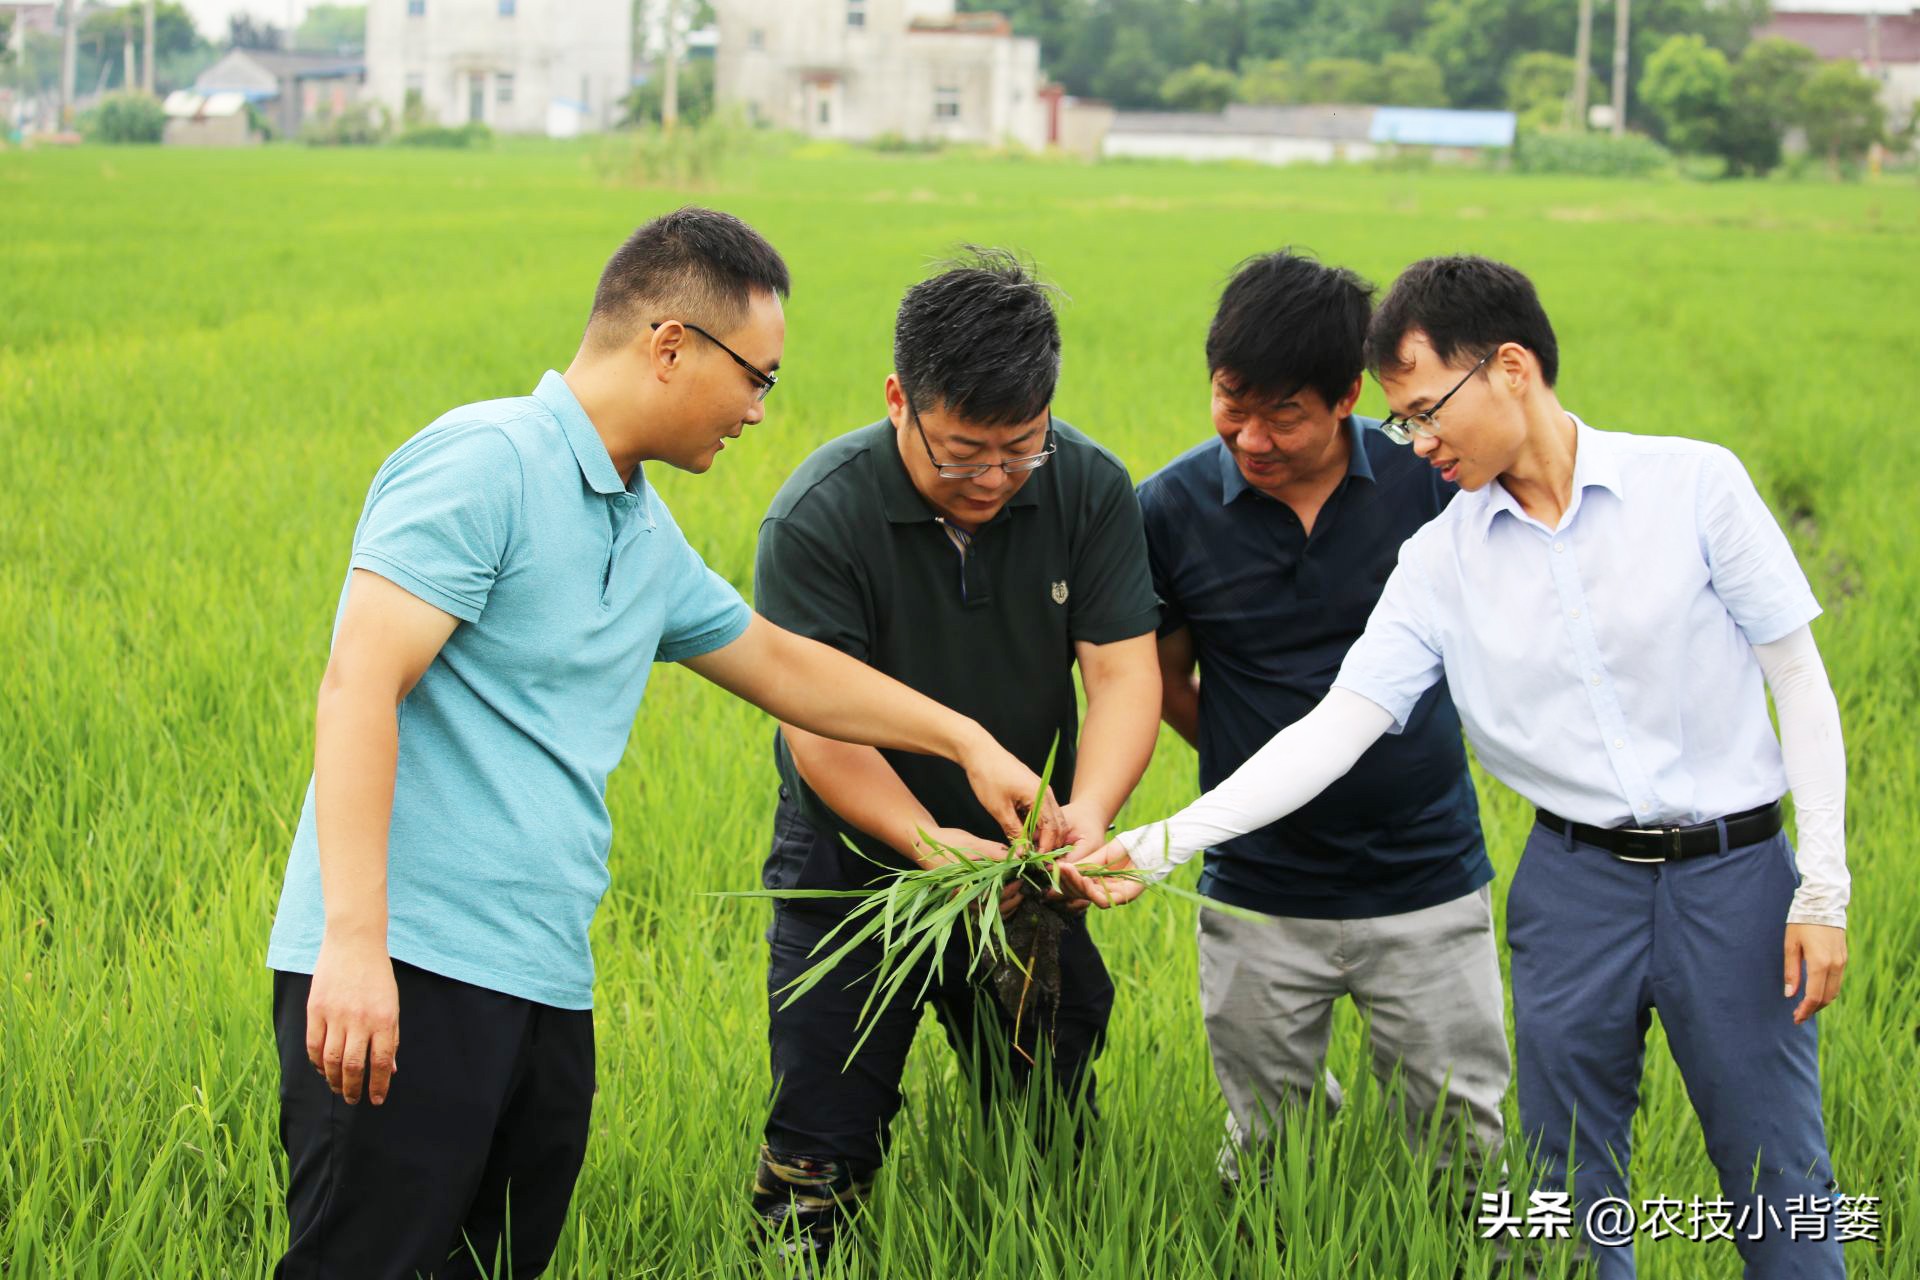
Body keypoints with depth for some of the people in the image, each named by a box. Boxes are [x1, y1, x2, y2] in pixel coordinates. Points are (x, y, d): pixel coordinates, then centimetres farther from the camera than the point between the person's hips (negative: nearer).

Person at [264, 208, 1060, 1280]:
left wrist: (968, 741, 38)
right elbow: (360, 686, -17)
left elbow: (777, 662, 36)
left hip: (545, 984, 9)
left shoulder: (647, 537, 20)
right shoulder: (485, 465, -9)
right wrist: (356, 942, -25)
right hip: (405, 974, -9)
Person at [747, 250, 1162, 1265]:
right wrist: (926, 839, -38)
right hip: (855, 859, -3)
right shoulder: (816, 519, -21)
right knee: (823, 1151, -4)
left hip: (1020, 853, 3)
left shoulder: (1089, 488, -10)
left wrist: (1087, 811, -31)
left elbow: (1124, 672, -11)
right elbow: (819, 727, -22)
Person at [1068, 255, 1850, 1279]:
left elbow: (1798, 679, -3)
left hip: (1732, 869, -3)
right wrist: (1156, 846, -14)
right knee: (1572, 1191, 8)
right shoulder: (1440, 561, 1)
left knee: (1778, 1181, 2)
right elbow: (1336, 727, -4)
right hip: (1574, 882, 3)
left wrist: (1823, 891, -7)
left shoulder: (1694, 484, -6)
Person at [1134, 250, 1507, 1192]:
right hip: (1258, 895, 1)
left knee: (1466, 1153, 7)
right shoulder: (1172, 509, -7)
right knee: (1265, 1171, 13)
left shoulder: (1428, 476, -8)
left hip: (1429, 885, 0)